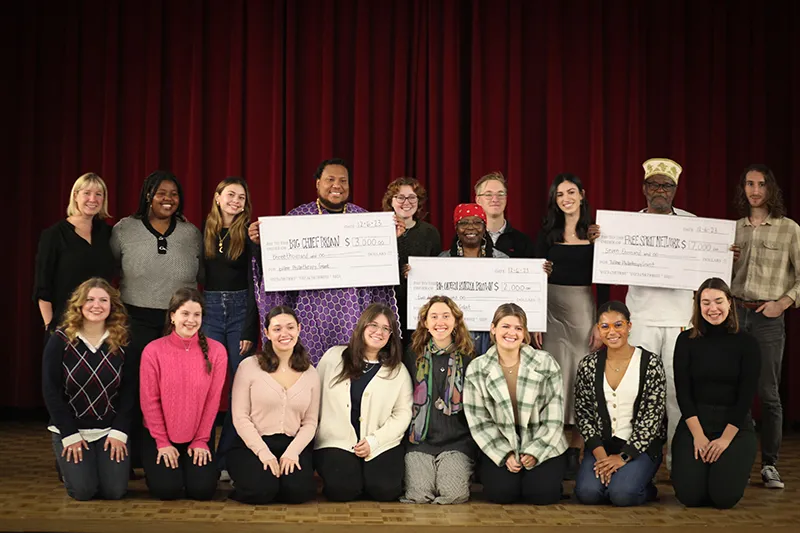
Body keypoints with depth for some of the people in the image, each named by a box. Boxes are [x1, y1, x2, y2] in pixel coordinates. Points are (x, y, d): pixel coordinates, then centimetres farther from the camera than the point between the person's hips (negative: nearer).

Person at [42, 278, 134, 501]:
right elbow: (50, 390, -8)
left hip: (111, 429, 1)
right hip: (70, 428, -1)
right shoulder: (60, 340, -8)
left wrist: (119, 431, -11)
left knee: (114, 490, -10)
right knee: (83, 490, -13)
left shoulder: (122, 341, -4)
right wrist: (70, 434, -12)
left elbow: (129, 389, -3)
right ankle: (67, 464, 21)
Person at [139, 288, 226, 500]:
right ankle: (155, 466, 21)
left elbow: (213, 399, -5)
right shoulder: (153, 350, -13)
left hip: (199, 435, 1)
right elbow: (149, 400, -8)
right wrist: (162, 442, -8)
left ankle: (195, 464, 23)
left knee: (202, 489, -12)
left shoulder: (216, 351, -9)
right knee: (167, 489, -15)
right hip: (160, 435, -1)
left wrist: (201, 441, -5)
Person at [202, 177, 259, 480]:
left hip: (241, 310, -1)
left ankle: (227, 459, 4)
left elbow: (253, 283, -2)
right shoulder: (202, 232, 7)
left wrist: (249, 330, -8)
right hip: (209, 309, 1)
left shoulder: (249, 233, 1)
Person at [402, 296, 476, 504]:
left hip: (456, 441, 0)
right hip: (419, 440, 0)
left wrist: (471, 440, 1)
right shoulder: (413, 355, 8)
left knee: (455, 494, -22)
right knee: (417, 495, -21)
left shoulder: (467, 357, 7)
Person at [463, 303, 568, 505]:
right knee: (501, 492, -21)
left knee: (541, 493, -20)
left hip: (542, 445, 0)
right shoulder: (477, 370, -2)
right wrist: (505, 455, -12)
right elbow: (479, 421, -3)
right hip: (499, 447, 0)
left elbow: (554, 415, -4)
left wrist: (535, 452, -11)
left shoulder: (546, 363, -4)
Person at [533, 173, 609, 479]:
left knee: (581, 380, 0)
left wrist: (601, 323, -4)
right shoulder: (547, 234, 6)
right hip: (550, 310, 1)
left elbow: (603, 282, 2)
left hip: (584, 310, -1)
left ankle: (575, 451, 6)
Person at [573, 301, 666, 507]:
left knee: (622, 494, -26)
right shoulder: (589, 365, 4)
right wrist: (600, 454, -10)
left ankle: (647, 489, 7)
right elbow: (583, 413, 4)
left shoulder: (650, 363, -5)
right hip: (601, 444, 2)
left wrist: (623, 456, -13)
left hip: (640, 447, -2)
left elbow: (652, 417, -7)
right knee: (587, 493, -23)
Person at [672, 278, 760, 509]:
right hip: (694, 422, 1)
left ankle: (738, 471, 16)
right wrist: (698, 435, -13)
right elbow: (683, 392, -2)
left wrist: (725, 439, -13)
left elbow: (746, 395, -5)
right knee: (689, 495, -17)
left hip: (735, 424, -1)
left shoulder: (747, 343, -2)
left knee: (724, 496, -19)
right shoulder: (687, 341, 1)